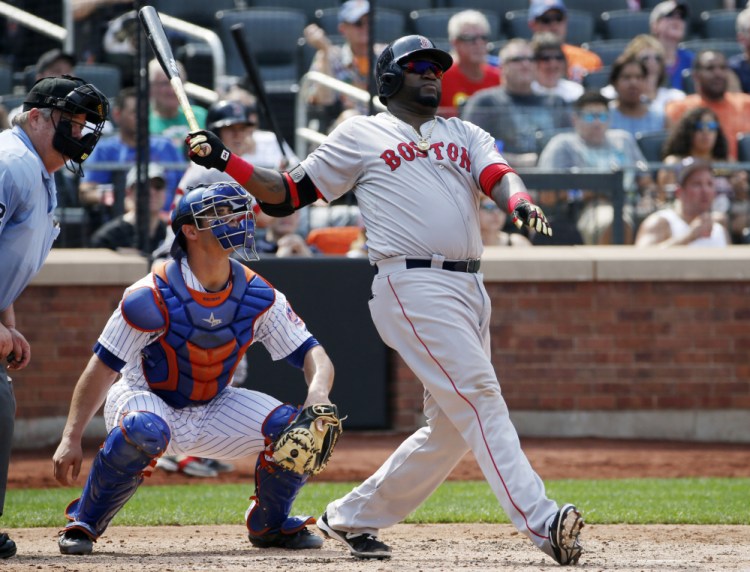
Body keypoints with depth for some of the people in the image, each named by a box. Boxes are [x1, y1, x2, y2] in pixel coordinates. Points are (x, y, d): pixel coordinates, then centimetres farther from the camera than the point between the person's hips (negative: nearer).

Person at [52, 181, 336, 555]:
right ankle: (83, 524, -19)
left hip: (212, 411, 5)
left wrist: (318, 391, -35)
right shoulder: (152, 296, -23)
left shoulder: (258, 297, -10)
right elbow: (103, 368, -21)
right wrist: (71, 439, -29)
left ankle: (269, 524, 11)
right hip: (146, 400, -5)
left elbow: (312, 354, -10)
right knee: (144, 432, -41)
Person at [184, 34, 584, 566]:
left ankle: (353, 517, 20)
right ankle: (541, 521, -31)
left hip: (470, 290, 6)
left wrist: (519, 202, -23)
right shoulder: (361, 134, 9)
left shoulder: (465, 135, 21)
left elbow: (498, 175, 1)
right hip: (413, 285, -6)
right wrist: (224, 159, -4)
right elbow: (287, 194, 10)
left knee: (451, 427, 7)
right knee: (479, 397, -20)